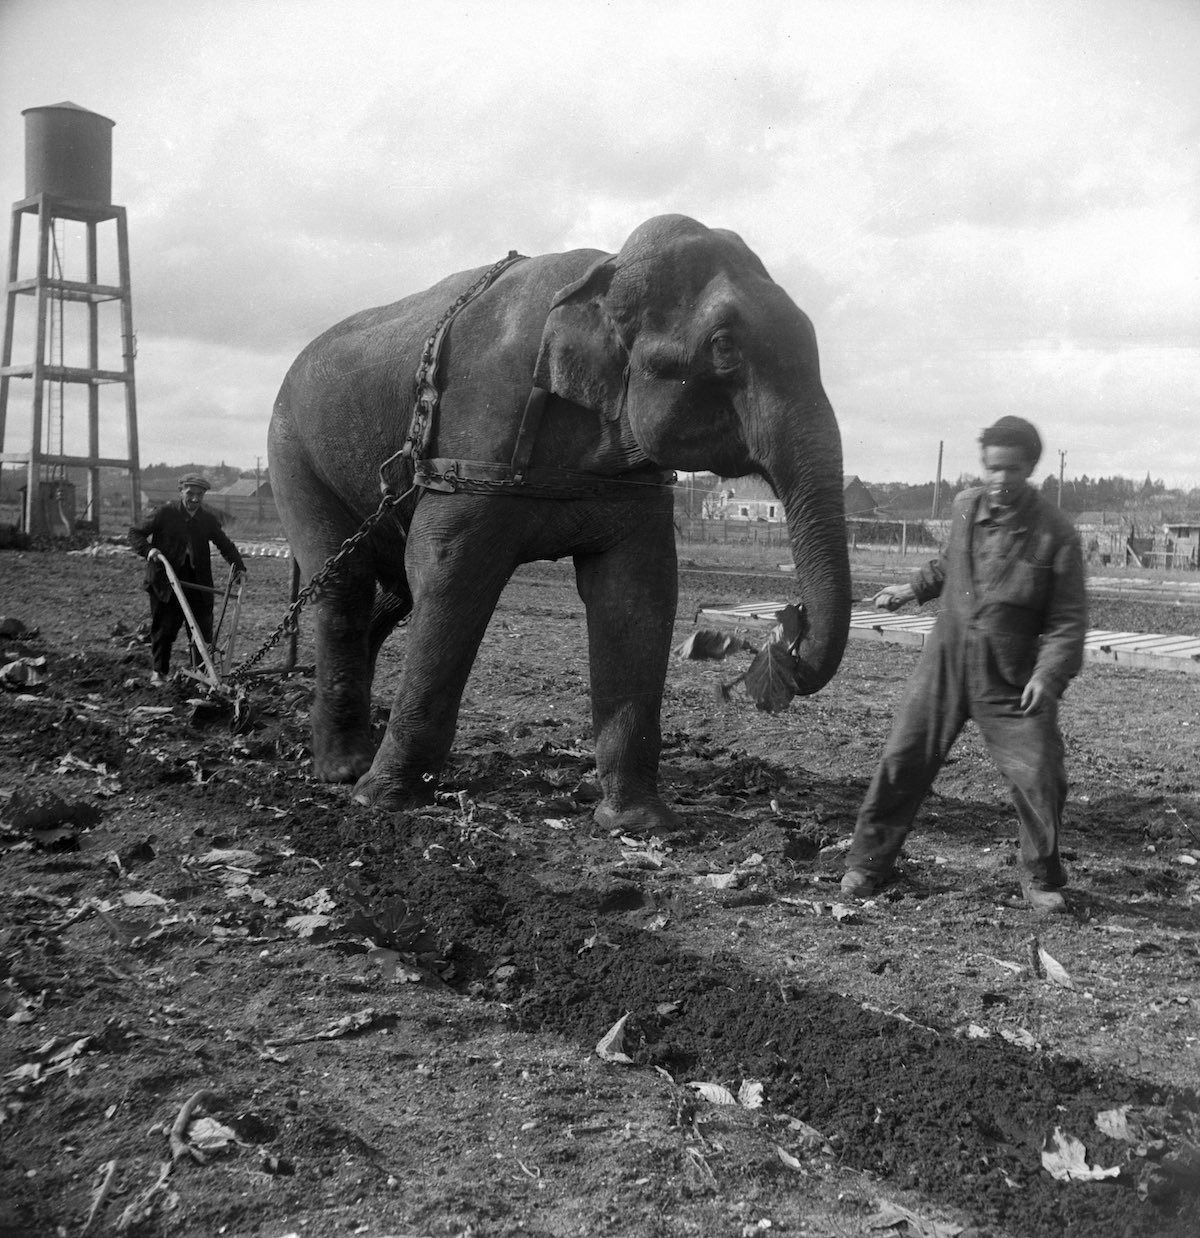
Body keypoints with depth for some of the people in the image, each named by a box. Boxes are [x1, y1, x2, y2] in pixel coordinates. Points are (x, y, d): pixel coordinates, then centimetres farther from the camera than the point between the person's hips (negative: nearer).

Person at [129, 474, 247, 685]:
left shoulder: (208, 519, 6)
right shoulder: (165, 513, -3)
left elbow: (225, 545, 15)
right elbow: (135, 533, 0)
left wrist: (239, 567, 2)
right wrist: (148, 550, -19)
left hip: (198, 584, 3)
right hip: (165, 582, -3)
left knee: (202, 627, 2)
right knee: (164, 627, 2)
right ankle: (159, 671, 16)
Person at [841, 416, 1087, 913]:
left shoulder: (1055, 533, -11)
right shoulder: (965, 507, 1)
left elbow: (1068, 620, -10)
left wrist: (1049, 674, -21)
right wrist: (914, 589, 19)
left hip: (1013, 680, -3)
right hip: (945, 662, 3)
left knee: (1040, 778, -4)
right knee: (902, 761, 2)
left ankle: (1041, 880, 20)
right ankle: (866, 863, 17)